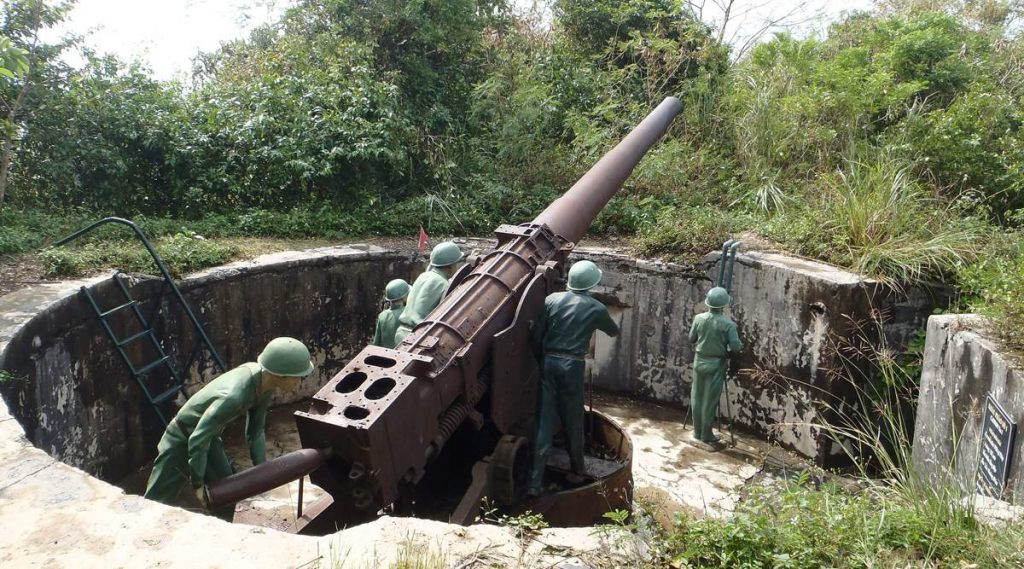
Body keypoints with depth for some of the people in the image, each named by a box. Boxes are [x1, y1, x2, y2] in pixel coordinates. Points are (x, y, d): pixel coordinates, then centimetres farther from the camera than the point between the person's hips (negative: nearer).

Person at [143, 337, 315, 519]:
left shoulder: (265, 384, -16)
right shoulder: (234, 396, -41)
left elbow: (255, 431, -2)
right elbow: (198, 440, -34)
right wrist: (198, 484, -23)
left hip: (209, 436, 8)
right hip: (182, 440, -8)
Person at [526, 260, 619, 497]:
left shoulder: (552, 300, 0)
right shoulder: (596, 309, 0)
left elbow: (535, 336, 0)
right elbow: (614, 332, 20)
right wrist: (601, 322, 43)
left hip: (549, 362, 1)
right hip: (573, 365, -1)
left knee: (544, 421, 3)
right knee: (573, 420, 14)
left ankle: (534, 482, 0)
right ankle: (578, 470, 31)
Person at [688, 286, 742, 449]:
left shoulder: (699, 318, -6)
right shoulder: (728, 324, -17)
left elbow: (691, 338, 5)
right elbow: (735, 347, -16)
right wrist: (740, 346, 6)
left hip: (699, 361, 3)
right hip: (716, 364, -3)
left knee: (697, 397, 14)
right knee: (710, 401, 5)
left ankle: (697, 432, 22)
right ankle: (706, 435, 14)